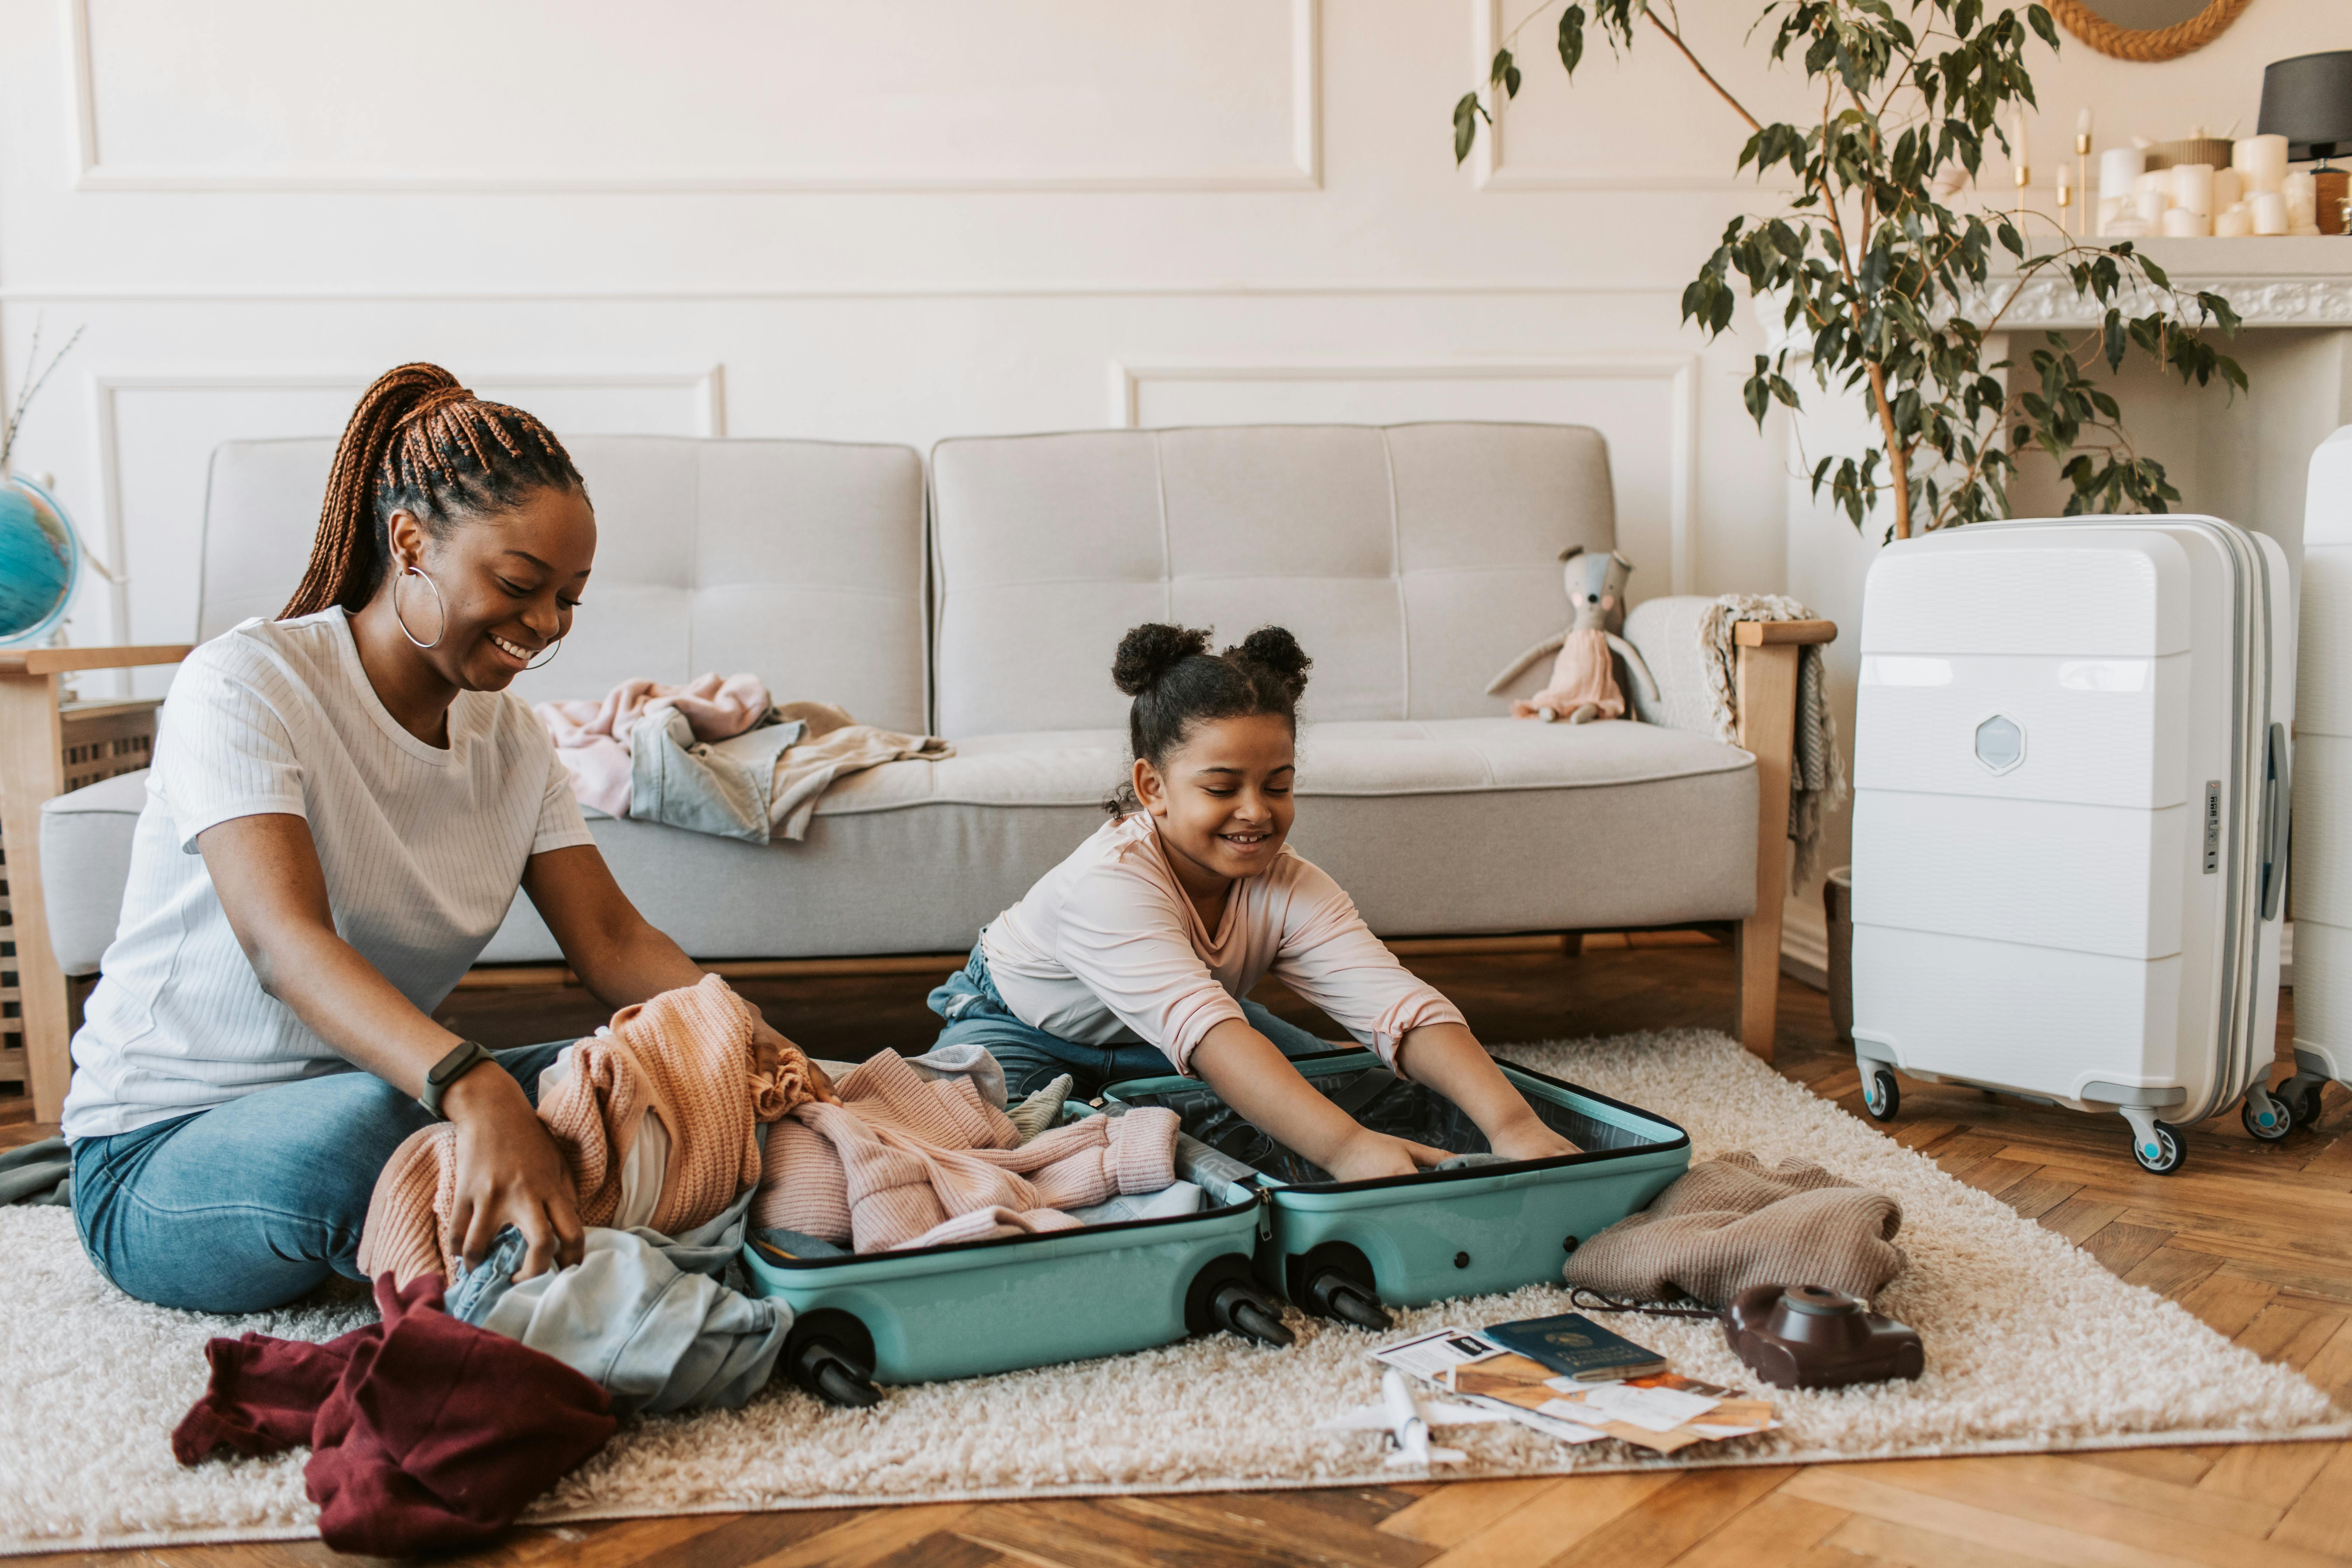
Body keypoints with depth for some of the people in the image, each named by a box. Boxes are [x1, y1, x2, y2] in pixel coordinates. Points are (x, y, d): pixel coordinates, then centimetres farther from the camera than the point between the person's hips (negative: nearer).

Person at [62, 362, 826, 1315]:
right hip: (163, 1148, -5)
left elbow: (611, 938, -2)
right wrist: (476, 1089, -50)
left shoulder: (509, 735, 5)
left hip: (384, 1086, 6)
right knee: (370, 1124, -38)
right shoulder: (245, 683, -17)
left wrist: (741, 1036, -24)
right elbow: (283, 941, -32)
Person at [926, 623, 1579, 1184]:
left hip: (1153, 1047, 6)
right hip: (1024, 1028, -5)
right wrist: (1347, 1148, -67)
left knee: (1347, 1089, -8)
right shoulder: (1109, 882, -40)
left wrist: (1510, 1123, -55)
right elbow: (1203, 1031, -54)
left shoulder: (1289, 889, -24)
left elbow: (1400, 1005, -37)